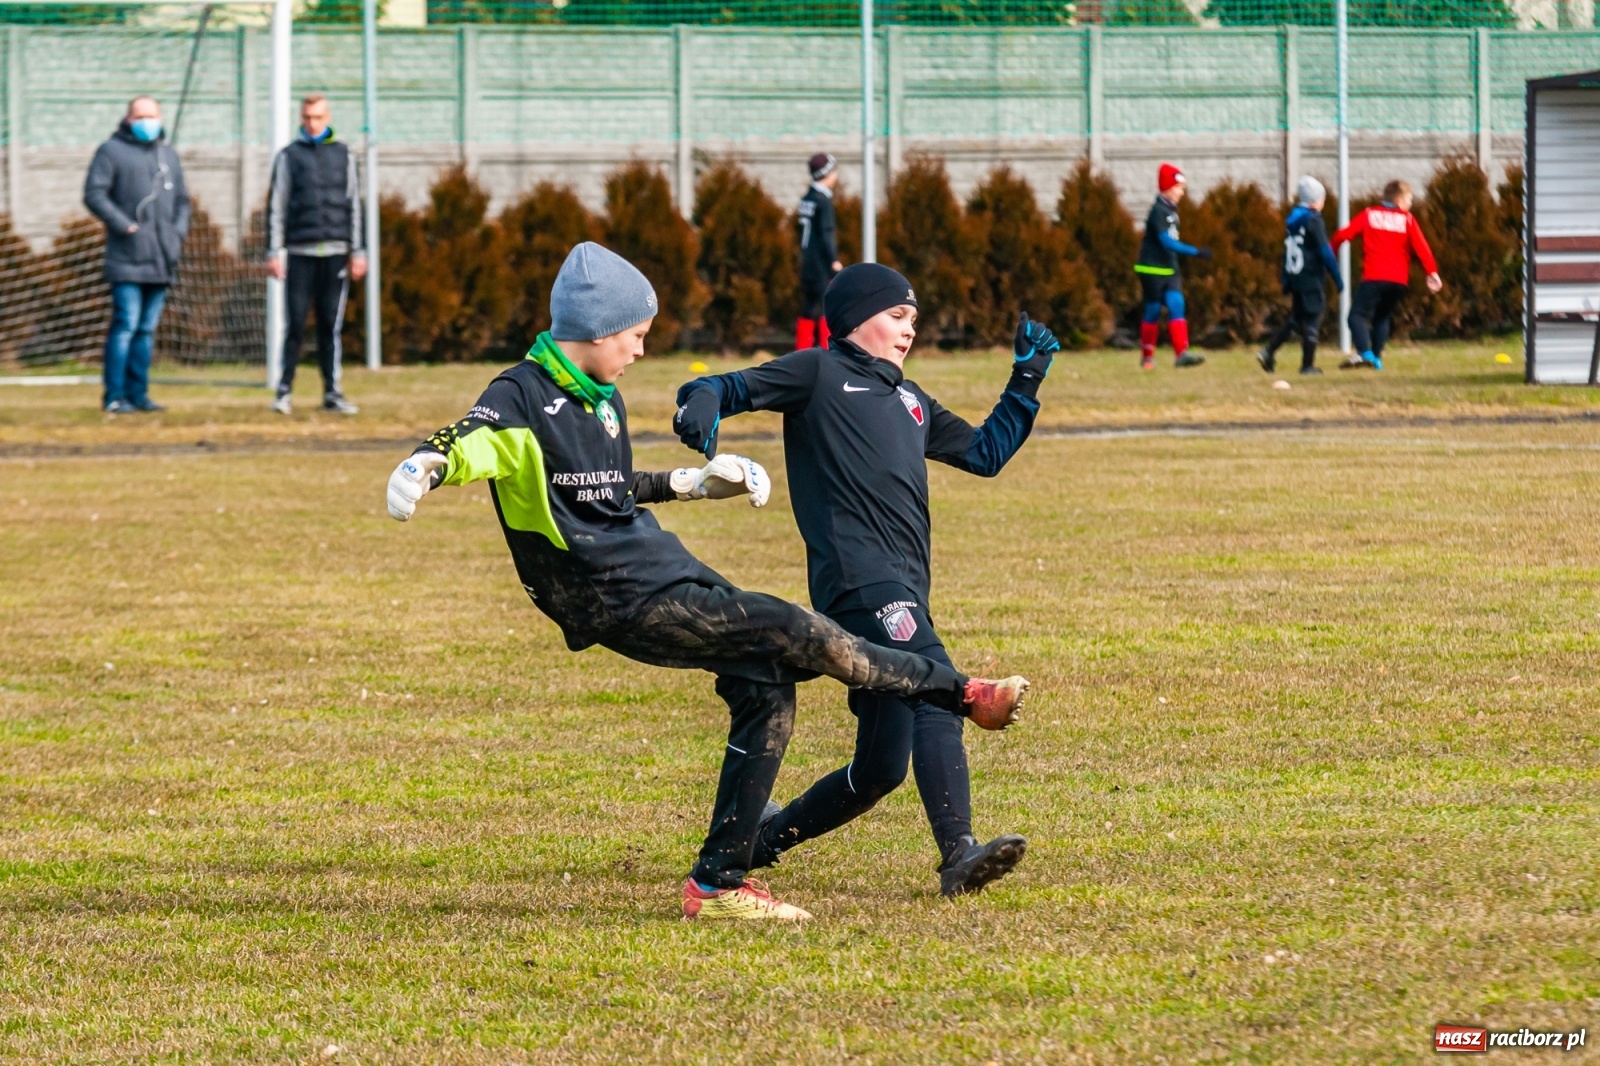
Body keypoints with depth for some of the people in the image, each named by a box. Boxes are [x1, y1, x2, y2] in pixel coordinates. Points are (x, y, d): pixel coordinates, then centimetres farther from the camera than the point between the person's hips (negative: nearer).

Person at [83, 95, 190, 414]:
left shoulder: (168, 154, 19)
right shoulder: (111, 151, 0)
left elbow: (182, 199, 25)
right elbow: (94, 194, -7)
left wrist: (179, 231, 7)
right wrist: (125, 226, -14)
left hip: (161, 259, 6)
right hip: (127, 258, -6)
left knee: (147, 328, 8)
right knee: (126, 324, -11)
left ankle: (137, 393, 12)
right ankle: (114, 396, -9)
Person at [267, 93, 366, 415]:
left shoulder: (343, 155, 12)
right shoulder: (290, 155, 6)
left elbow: (354, 205, 12)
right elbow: (276, 206, 4)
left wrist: (358, 251, 6)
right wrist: (274, 252, -3)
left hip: (336, 252, 2)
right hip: (300, 252, -2)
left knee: (331, 325, 4)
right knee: (294, 324, -5)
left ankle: (332, 392, 8)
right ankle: (285, 390, 1)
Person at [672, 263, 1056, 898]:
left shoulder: (909, 400, 31)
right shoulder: (818, 372, 10)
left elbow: (985, 452, 38)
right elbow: (727, 388, 3)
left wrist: (1027, 380, 29)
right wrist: (702, 407, -21)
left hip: (903, 593, 9)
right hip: (858, 578, -9)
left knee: (880, 768, 8)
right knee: (937, 691, -29)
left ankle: (769, 834, 27)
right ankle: (958, 855, -40)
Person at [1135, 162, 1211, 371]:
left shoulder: (1171, 210, 10)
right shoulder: (1158, 211, -17)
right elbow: (1166, 242, -26)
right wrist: (1196, 252, -31)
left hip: (1170, 270, 7)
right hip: (1152, 269, -7)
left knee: (1176, 306, -7)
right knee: (1154, 311, 2)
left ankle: (1181, 354, -16)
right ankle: (1147, 356, 16)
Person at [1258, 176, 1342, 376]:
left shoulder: (1293, 219, 10)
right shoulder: (1313, 221, -14)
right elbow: (1325, 252, -16)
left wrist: (1286, 281, 21)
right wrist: (1338, 278, -10)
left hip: (1295, 276, 8)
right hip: (1311, 278, -8)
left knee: (1296, 319, 16)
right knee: (1312, 320, 2)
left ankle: (1268, 352, 5)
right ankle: (1308, 365, 5)